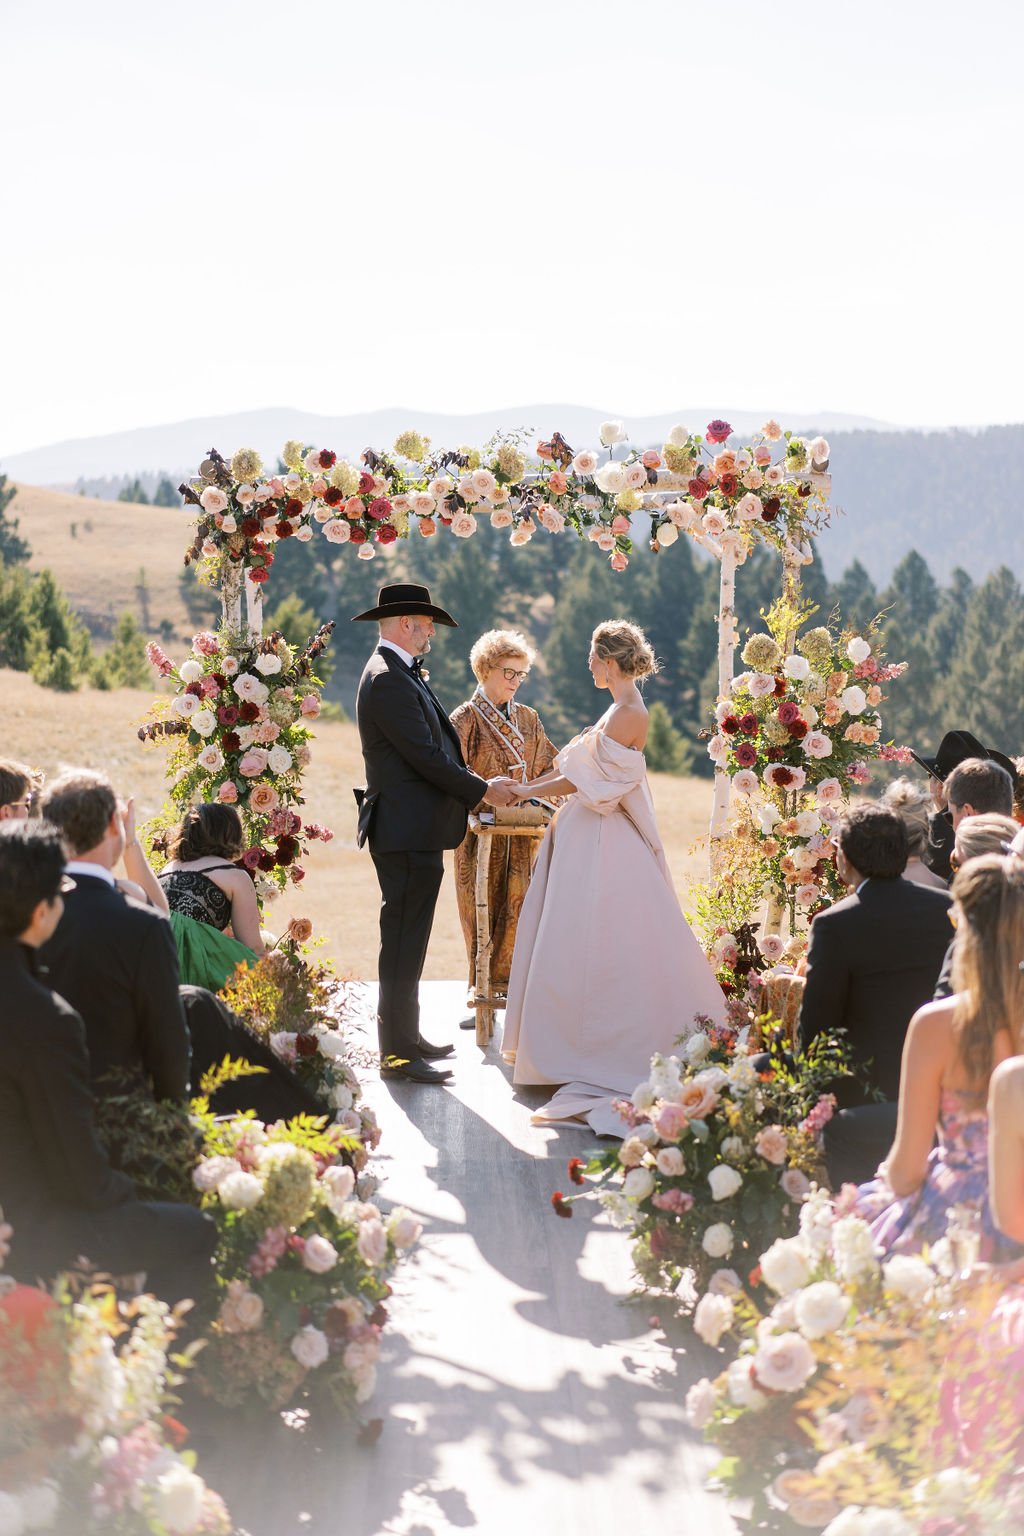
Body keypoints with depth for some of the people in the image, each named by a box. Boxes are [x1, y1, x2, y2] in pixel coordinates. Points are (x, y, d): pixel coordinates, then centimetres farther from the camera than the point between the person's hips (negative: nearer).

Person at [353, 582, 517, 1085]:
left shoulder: (398, 675, 16)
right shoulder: (389, 680, -17)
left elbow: (433, 749, 17)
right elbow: (426, 756, -20)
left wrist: (476, 785, 9)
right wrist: (482, 790, -10)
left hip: (413, 831, 11)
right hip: (408, 831, -11)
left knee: (407, 942, 18)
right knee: (403, 944, -7)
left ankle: (406, 1038, 28)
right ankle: (398, 1054, -3)